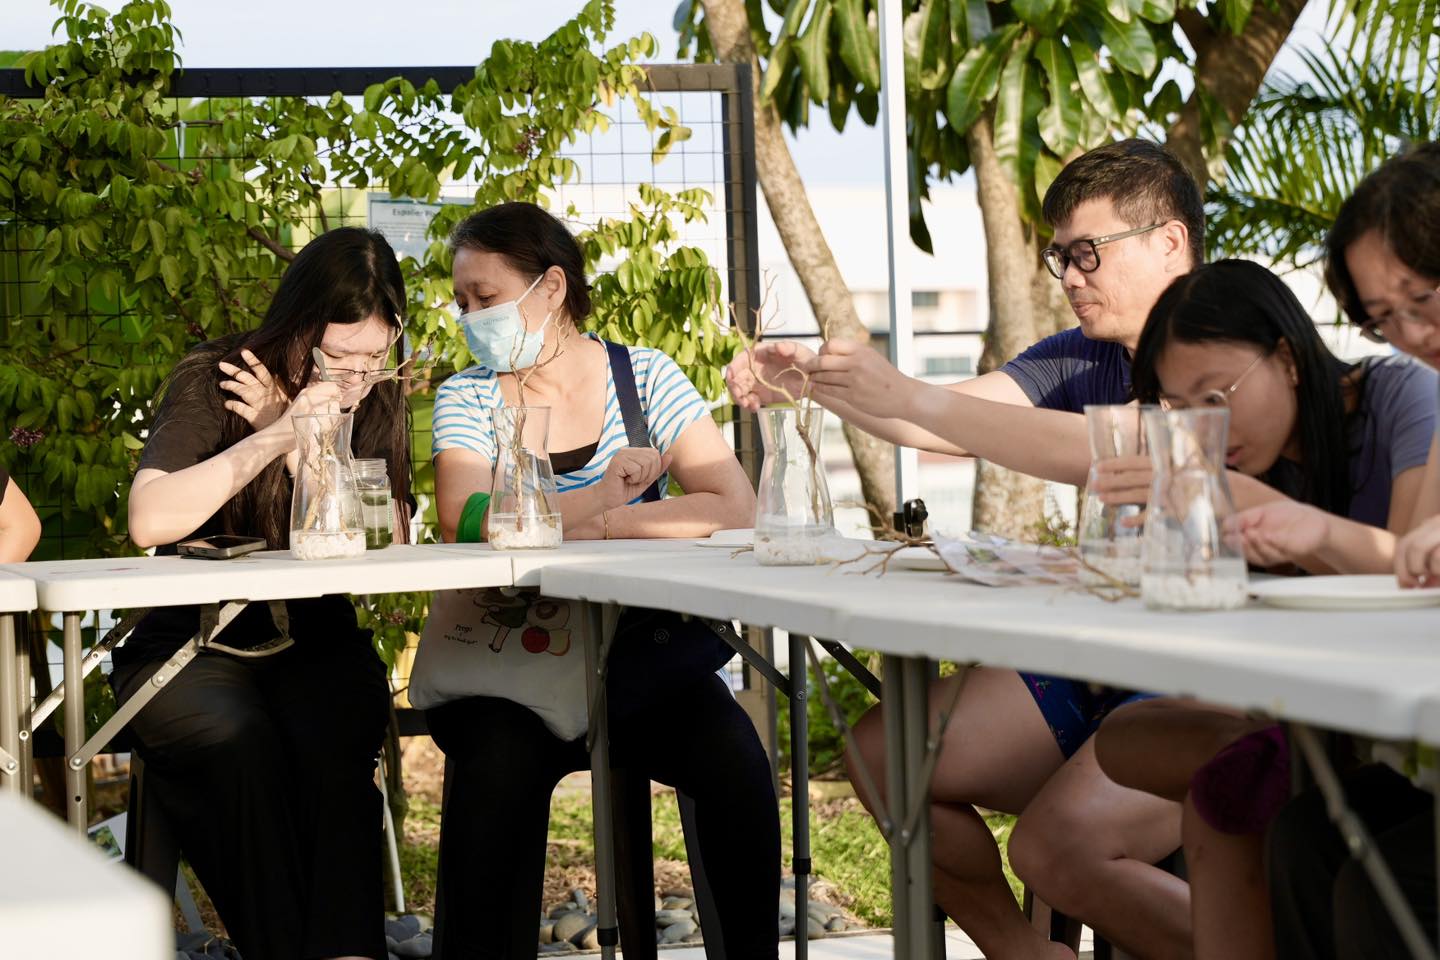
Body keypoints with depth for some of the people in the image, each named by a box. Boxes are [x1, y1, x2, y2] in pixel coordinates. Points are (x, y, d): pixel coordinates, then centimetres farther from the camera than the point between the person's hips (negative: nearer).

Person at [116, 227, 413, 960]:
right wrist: (276, 435, -24)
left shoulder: (378, 404, 7)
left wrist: (305, 445, -13)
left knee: (331, 747, -32)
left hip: (316, 647, 3)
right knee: (239, 743, -35)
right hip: (192, 645, -2)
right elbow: (151, 520, -21)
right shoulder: (208, 384, -5)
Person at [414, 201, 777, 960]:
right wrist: (612, 489, -14)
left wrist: (597, 527, -17)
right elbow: (465, 522, -17)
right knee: (500, 768, -31)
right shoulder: (467, 397, 4)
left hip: (636, 655, 1)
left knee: (732, 757, -24)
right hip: (505, 668, -1)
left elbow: (733, 507, -9)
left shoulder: (645, 377, 4)